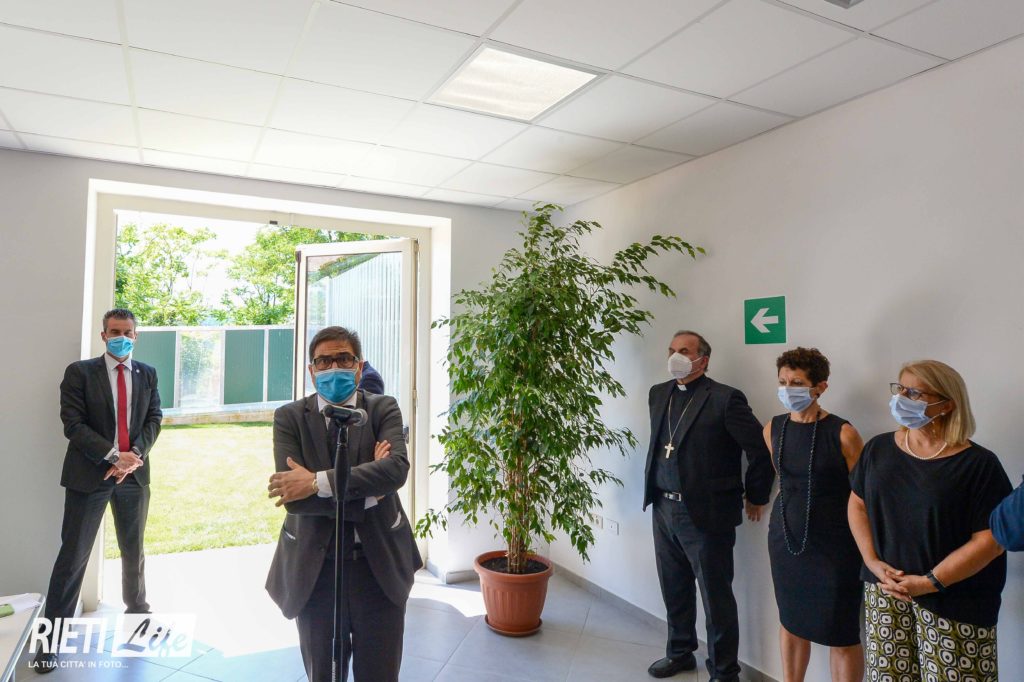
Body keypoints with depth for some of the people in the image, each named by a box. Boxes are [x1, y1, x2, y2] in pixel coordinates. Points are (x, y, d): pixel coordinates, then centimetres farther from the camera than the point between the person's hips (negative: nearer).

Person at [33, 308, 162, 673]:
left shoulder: (148, 374, 6)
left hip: (135, 474, 3)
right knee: (72, 556, 1)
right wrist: (114, 456, -19)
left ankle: (137, 611, 36)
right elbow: (73, 425, -11)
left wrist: (135, 455, -15)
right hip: (89, 474, -3)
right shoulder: (79, 372, -4)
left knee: (134, 552, 17)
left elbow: (153, 419, 2)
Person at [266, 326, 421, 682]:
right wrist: (366, 492, -19)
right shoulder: (289, 417, -4)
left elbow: (397, 468, -23)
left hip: (380, 563, 0)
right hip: (315, 568, 0)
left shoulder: (383, 409, -4)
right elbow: (293, 497, -16)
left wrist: (318, 482, -25)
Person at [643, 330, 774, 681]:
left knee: (716, 598, 9)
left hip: (707, 514, -6)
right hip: (664, 509, 6)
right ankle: (680, 652, 42)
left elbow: (761, 449, -11)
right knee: (675, 590, 21)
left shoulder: (725, 398, -14)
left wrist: (756, 498, -2)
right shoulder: (658, 393, 6)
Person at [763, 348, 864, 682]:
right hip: (784, 538, 5)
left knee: (841, 635, 7)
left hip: (833, 545, -5)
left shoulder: (842, 433, -16)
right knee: (790, 621, 19)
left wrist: (865, 550, -7)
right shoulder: (773, 429, -1)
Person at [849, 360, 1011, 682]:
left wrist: (930, 582, -15)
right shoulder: (879, 448, 3)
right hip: (884, 590, 3)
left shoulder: (978, 464, -10)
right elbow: (858, 504, 7)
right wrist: (874, 563, -5)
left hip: (954, 604, -3)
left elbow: (991, 538, -12)